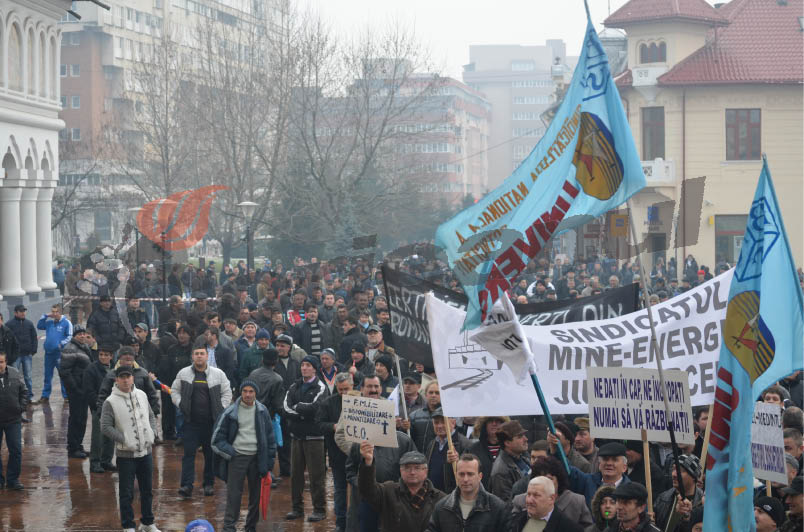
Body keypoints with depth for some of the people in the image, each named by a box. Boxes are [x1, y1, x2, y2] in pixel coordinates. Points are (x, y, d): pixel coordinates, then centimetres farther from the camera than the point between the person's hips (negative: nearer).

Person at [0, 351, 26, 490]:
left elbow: (23, 392, 11)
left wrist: (22, 407, -1)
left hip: (13, 420, 3)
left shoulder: (15, 374, 0)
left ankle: (13, 479, 15)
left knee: (16, 450, 4)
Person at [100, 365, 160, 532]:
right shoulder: (111, 402, -12)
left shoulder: (141, 395, 5)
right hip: (126, 455, -5)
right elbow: (106, 427, -14)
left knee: (147, 490, 16)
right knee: (127, 493, 1)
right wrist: (125, 440, -18)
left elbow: (151, 416, 16)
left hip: (146, 452, 5)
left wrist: (152, 433, -1)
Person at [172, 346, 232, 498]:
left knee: (211, 454, 7)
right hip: (191, 421, -1)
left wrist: (221, 409, 0)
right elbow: (174, 390, 14)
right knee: (189, 453, -7)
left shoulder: (218, 374, 4)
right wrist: (180, 405, 0)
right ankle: (187, 485, -10)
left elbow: (227, 392, 10)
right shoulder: (183, 373, 5)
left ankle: (209, 484, 18)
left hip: (212, 421, 1)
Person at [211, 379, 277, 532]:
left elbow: (270, 435, 12)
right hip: (236, 456, -3)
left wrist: (269, 460, 7)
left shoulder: (262, 411, 5)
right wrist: (228, 452, -7)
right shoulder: (231, 412, -3)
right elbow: (217, 436, 3)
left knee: (256, 494, 8)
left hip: (256, 457, 3)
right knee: (234, 493, -7)